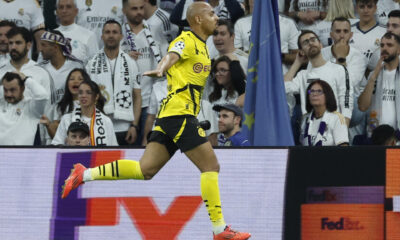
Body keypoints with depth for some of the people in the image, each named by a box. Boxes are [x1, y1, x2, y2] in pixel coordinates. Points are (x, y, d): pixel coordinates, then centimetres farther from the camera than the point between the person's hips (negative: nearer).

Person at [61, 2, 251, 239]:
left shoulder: (201, 46, 22)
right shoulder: (187, 40, -6)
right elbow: (171, 56, -27)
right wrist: (160, 69, -47)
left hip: (171, 115, 9)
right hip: (179, 112, -9)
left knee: (145, 170, 2)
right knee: (211, 166, -7)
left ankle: (85, 175, 2)